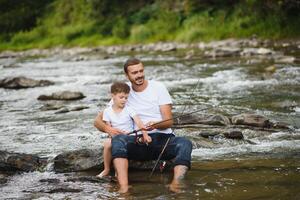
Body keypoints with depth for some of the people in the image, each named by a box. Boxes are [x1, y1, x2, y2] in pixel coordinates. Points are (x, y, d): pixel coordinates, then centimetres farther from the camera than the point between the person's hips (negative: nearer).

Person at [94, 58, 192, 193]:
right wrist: (108, 128, -16)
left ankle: (175, 187, -54)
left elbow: (169, 121, -1)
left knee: (184, 143, -33)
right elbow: (98, 120, 9)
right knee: (118, 140, -31)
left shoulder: (158, 87, 5)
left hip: (163, 138, -1)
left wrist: (155, 125, -26)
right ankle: (123, 187, -49)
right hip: (138, 141, 1)